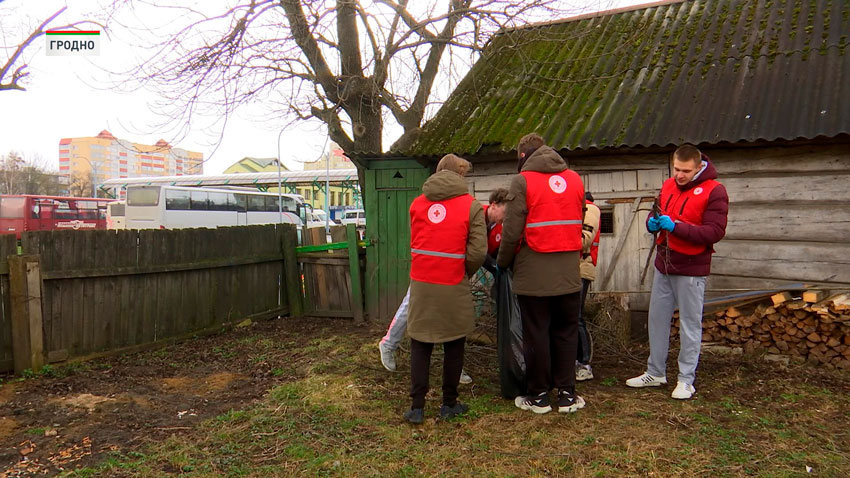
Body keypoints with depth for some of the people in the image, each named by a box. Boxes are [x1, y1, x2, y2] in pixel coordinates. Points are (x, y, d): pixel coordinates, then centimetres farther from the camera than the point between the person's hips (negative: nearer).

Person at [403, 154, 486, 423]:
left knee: (420, 345, 11)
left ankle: (417, 407, 11)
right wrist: (466, 273, 7)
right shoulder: (471, 206, -3)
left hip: (421, 283, 3)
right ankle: (449, 404, 21)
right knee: (454, 345, 13)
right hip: (453, 286, -2)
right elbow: (478, 251, -9)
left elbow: (415, 243, 10)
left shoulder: (417, 204, 8)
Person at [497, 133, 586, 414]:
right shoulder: (575, 179, 11)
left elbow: (512, 231, -11)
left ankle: (539, 395, 17)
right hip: (569, 273, 5)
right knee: (566, 333, 14)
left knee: (536, 335, 6)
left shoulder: (522, 181, -7)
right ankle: (567, 393, 20)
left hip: (534, 274, -4)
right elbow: (579, 223, 13)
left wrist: (503, 262, 3)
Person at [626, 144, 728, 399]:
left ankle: (686, 380, 16)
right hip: (663, 266, 6)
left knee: (690, 324, 4)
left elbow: (715, 232, -17)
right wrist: (652, 223, -5)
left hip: (691, 269, -6)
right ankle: (655, 373, 25)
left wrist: (676, 226, -25)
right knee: (657, 318, 12)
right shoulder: (668, 185, 8)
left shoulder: (714, 191, -11)